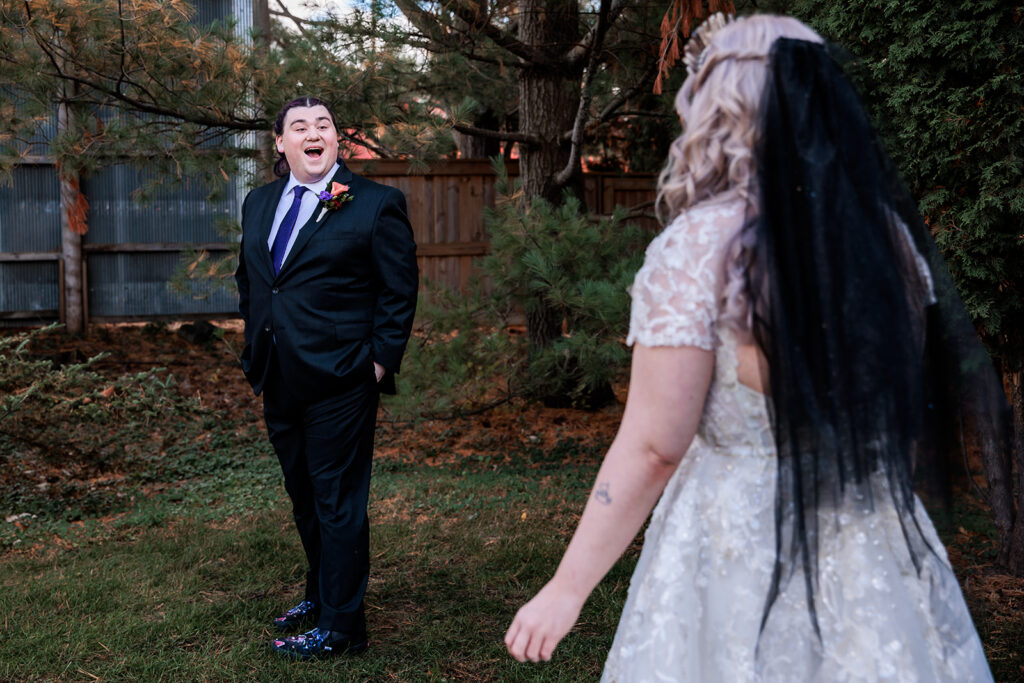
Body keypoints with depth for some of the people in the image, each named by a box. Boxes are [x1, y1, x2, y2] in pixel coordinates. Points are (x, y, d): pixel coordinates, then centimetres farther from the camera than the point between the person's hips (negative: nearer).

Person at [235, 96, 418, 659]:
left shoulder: (375, 204, -7)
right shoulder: (259, 203, 12)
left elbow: (400, 290, -6)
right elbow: (247, 280, 23)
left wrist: (381, 360, -11)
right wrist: (256, 346, 15)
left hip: (340, 381, -6)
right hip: (279, 380, 7)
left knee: (337, 502, 0)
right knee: (303, 495, 19)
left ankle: (341, 625, 11)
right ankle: (319, 593, 37)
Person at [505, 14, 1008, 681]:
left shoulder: (698, 247, -16)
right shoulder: (891, 232, 1)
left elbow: (653, 449, -17)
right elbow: (916, 413, 9)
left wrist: (566, 590, -9)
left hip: (739, 547, -4)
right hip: (881, 547, 5)